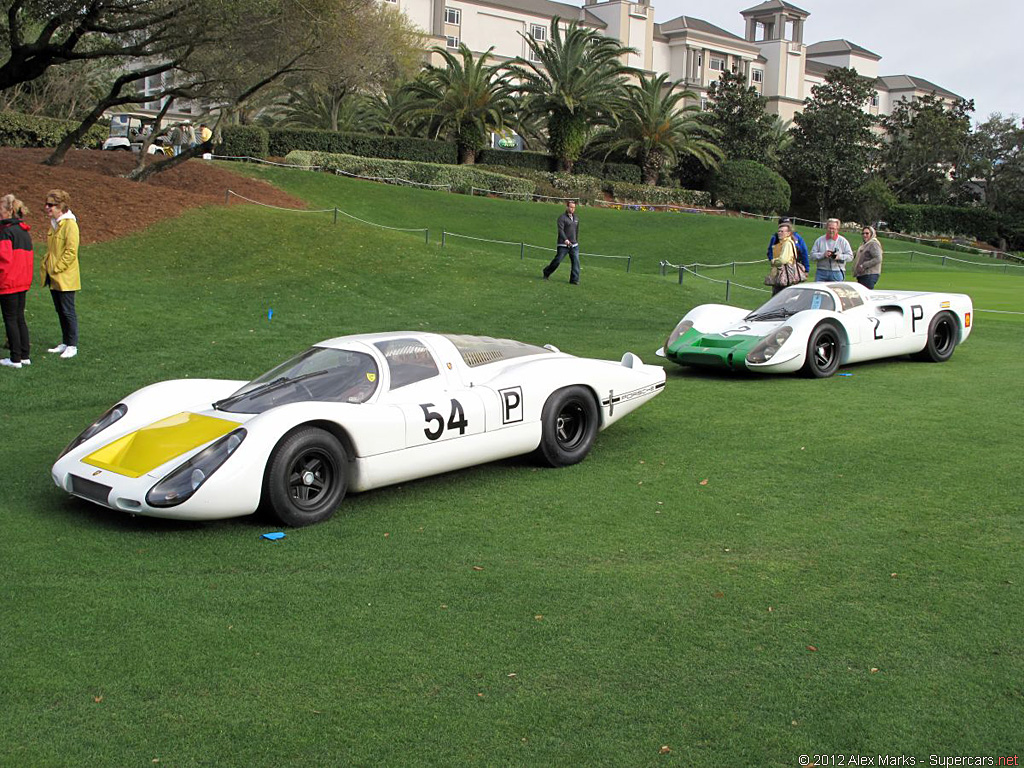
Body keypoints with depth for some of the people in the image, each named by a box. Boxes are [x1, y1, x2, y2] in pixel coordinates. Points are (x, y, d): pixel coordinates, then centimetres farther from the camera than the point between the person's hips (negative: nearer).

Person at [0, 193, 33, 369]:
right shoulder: (24, 231, 11)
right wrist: (25, 277, 17)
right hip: (23, 282, 8)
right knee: (20, 318, 14)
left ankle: (15, 359, 3)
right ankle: (24, 356, 17)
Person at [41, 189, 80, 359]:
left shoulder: (70, 224, -14)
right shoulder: (54, 223, 12)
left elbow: (71, 251, -18)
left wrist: (57, 269, -16)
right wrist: (46, 265, 11)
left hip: (65, 278, -8)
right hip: (53, 277, 8)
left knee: (68, 312, -2)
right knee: (60, 311, 14)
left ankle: (72, 346, 6)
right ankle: (65, 343, 23)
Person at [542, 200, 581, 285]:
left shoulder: (576, 219, 14)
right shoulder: (562, 218, -7)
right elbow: (560, 230, -19)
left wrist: (577, 242, 23)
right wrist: (565, 239, -33)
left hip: (574, 245, 5)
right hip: (563, 245, -5)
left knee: (576, 261, -5)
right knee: (557, 260, 0)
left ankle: (574, 280, -2)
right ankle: (546, 273, 22)